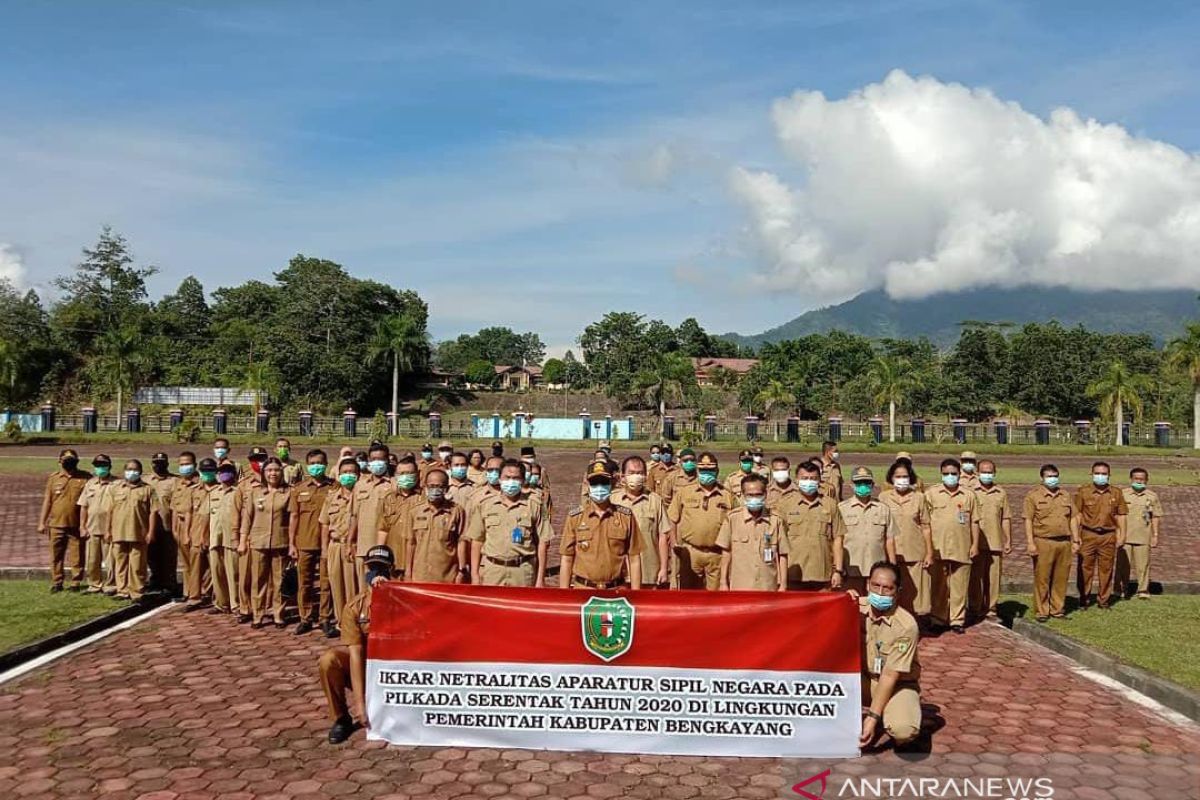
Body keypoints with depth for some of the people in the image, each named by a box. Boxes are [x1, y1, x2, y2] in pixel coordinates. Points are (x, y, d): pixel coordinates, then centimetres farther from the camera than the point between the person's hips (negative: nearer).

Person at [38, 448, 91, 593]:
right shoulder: (53, 477, 5)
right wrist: (42, 522, 4)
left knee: (77, 556, 4)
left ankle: (76, 582, 13)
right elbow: (47, 500, 7)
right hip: (56, 524, 2)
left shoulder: (85, 478, -1)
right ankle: (56, 583, 18)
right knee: (56, 555, 8)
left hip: (77, 525, -2)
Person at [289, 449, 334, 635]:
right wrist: (291, 544, 2)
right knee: (304, 583, 8)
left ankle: (325, 618, 13)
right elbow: (293, 517, 7)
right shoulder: (299, 489, 6)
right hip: (304, 543, 2)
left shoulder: (333, 488, 1)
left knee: (326, 583, 3)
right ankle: (305, 619, 18)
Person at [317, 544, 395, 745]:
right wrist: (359, 703, -26)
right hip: (362, 662, 1)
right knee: (328, 660, -28)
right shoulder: (354, 607, -13)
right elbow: (355, 653, -20)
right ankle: (341, 719, -7)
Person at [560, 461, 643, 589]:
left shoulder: (626, 516, 3)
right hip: (583, 589, 0)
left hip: (617, 591, 0)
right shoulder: (575, 517, 3)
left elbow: (634, 559, 4)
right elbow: (567, 560, 4)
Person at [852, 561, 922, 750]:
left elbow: (890, 676, -22)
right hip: (864, 679, 4)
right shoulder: (858, 607, -10)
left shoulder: (906, 625, -23)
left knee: (904, 730, -33)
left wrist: (873, 717, -25)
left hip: (898, 684, -4)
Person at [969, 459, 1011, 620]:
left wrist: (1008, 541, 8)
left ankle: (990, 609, 13)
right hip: (976, 543, -2)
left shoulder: (1001, 494, 11)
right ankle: (975, 609, 8)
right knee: (975, 577, 0)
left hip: (995, 543, 2)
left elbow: (1006, 519, 13)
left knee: (993, 577, 4)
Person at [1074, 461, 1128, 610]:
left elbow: (1121, 515, 8)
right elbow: (1077, 515, 1)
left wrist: (1122, 535, 2)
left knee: (1106, 569, 7)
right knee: (1085, 568, 2)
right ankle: (1084, 599, 12)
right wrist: (1076, 535, -5)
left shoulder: (1116, 493, 6)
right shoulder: (1083, 492, 1)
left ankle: (1104, 600, 18)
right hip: (1088, 535, -1)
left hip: (1108, 536, 1)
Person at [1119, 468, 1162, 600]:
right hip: (1125, 536, 0)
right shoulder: (1122, 494, 3)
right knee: (1123, 564, 3)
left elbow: (1155, 517, 8)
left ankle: (1143, 591, 12)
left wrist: (1155, 535, 4)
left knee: (1143, 564, 2)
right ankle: (1121, 590, 13)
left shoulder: (1152, 496, 5)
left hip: (1143, 537, 0)